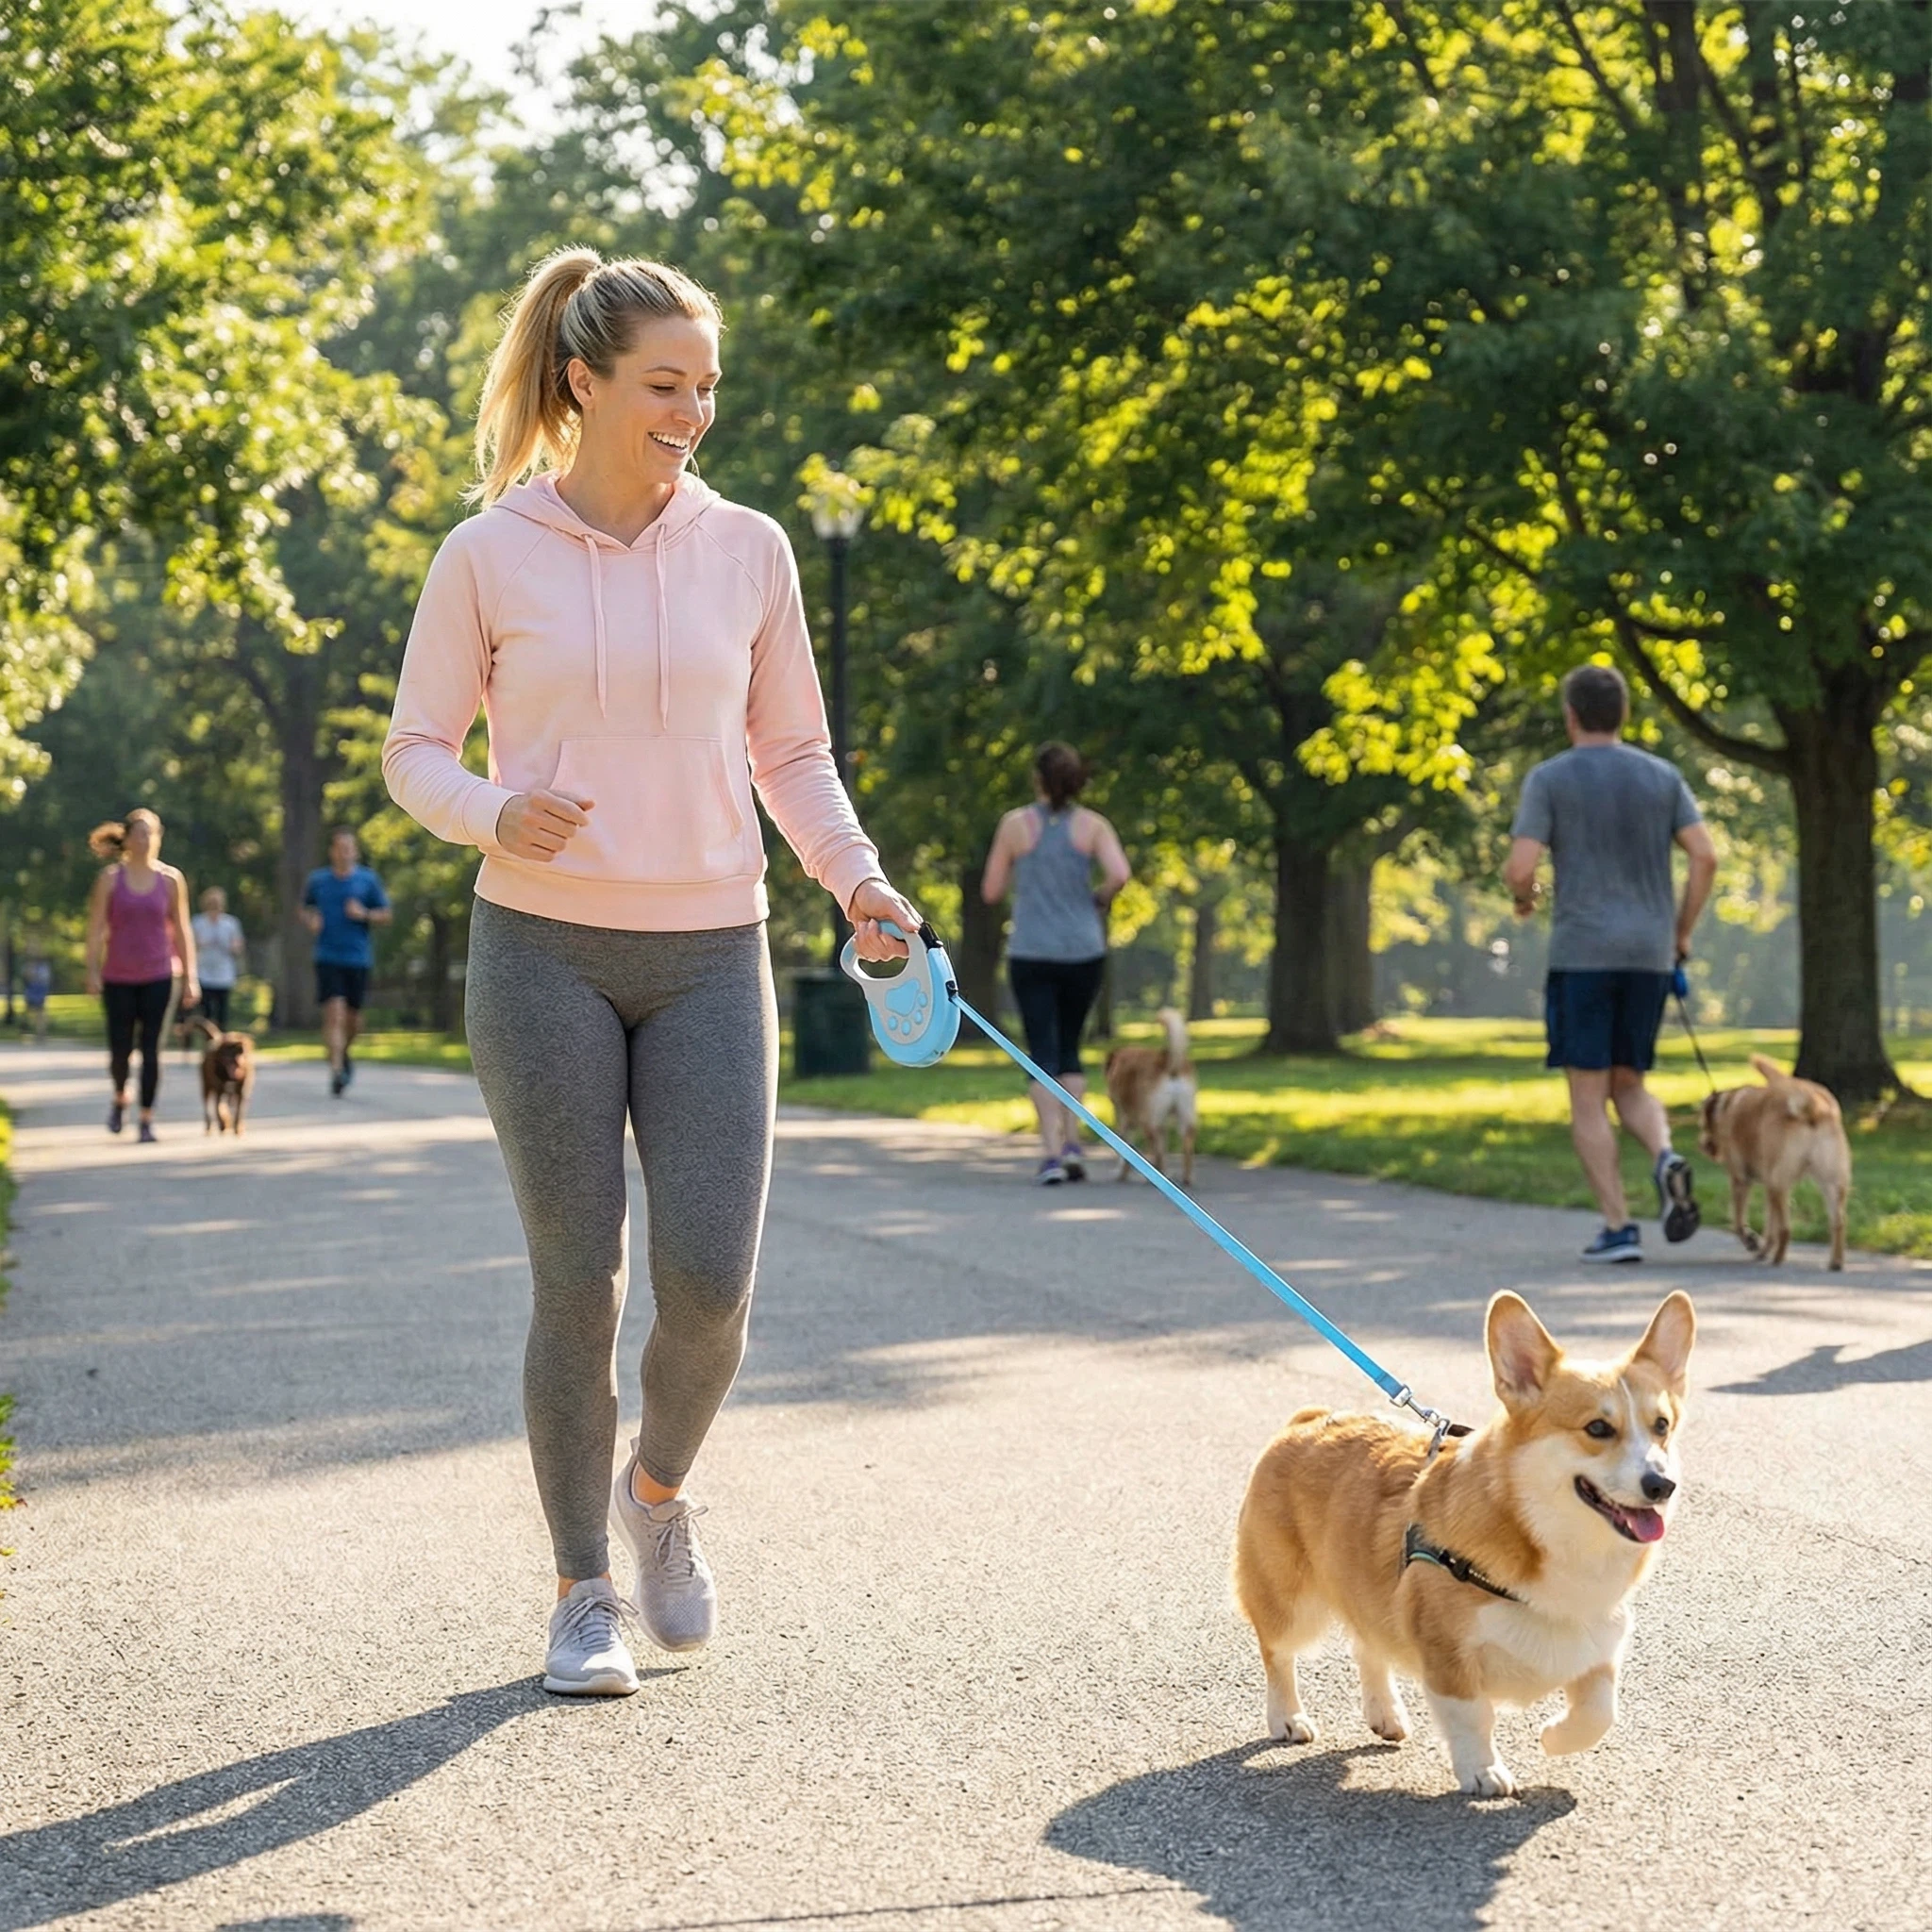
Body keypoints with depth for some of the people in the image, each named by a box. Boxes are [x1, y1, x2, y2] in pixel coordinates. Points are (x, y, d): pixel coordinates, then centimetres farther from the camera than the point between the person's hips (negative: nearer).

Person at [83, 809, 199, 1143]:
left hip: (158, 977, 0)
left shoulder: (170, 879, 1)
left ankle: (147, 1118, 2)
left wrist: (190, 977, 2)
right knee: (120, 1049, 3)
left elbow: (182, 930, 5)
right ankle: (120, 1098, 32)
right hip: (118, 979, 0)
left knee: (151, 1049, -4)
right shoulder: (111, 879, -2)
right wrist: (92, 971, -8)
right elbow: (96, 928, -1)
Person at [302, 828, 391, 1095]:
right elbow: (305, 910, 19)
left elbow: (386, 915, 7)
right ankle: (336, 1069, -18)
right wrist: (311, 921, -3)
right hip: (328, 957, -1)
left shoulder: (368, 880, 4)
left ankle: (343, 1052, 39)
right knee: (334, 1012, -15)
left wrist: (364, 915, -11)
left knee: (353, 1016, 9)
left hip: (358, 959, 1)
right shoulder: (318, 880, 6)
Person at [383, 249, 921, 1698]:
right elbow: (415, 750, 3)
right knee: (579, 1282, -1)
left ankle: (660, 1494, 24)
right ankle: (584, 1588, 16)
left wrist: (858, 878, -3)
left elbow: (792, 750, 13)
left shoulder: (748, 549, 6)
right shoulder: (490, 557, -1)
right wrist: (494, 815, -18)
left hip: (710, 954, 2)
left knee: (710, 1278, -8)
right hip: (545, 951, -2)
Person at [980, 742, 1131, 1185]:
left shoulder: (1016, 824, -3)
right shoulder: (1092, 825, 0)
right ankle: (1072, 1144, 5)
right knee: (1069, 1049, 18)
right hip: (1083, 953, 2)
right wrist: (1099, 898, 5)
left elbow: (991, 892, 2)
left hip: (1031, 956, -2)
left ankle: (1051, 1153, -13)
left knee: (1044, 1053, -1)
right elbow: (1120, 874, -16)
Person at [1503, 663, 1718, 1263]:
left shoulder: (1548, 779, -3)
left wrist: (1522, 894, 13)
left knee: (1587, 1097, 3)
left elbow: (1520, 868, -11)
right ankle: (1666, 1159, -14)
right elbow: (1705, 858, 0)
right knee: (1628, 1086, 16)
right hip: (1649, 957, 4)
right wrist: (1682, 934, 12)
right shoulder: (1663, 776, 8)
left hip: (1581, 955, -4)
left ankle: (1619, 1229, -5)